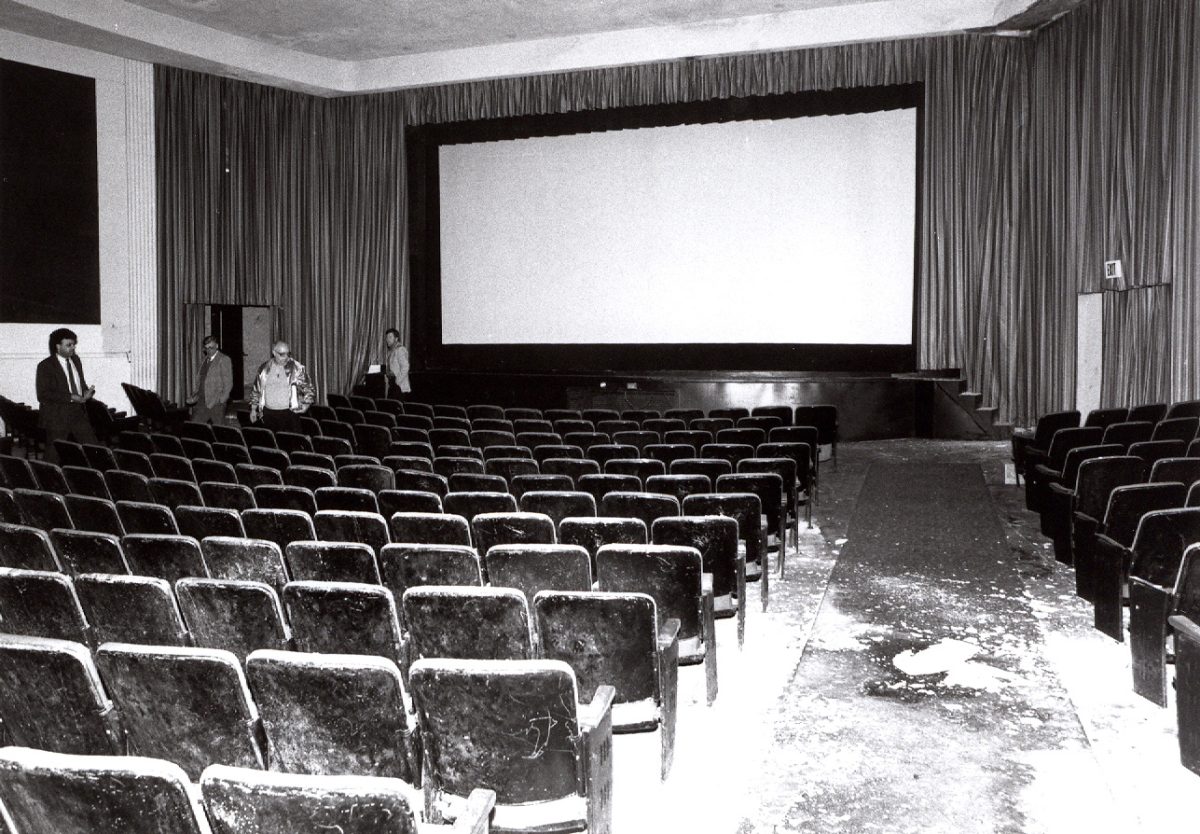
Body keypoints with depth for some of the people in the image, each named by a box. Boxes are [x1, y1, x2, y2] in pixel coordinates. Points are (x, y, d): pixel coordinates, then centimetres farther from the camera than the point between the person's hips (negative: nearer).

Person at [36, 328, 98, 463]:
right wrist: (70, 397, -21)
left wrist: (87, 392, -3)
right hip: (57, 417, -6)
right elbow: (42, 395, -15)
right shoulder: (45, 366, -8)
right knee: (55, 457, 0)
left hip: (78, 414, 6)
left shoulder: (76, 360, 12)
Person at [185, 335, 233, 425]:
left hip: (216, 402, -6)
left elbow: (228, 382, -7)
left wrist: (222, 398, -17)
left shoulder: (224, 360, -2)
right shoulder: (203, 361, 19)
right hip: (201, 402, 6)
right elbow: (199, 380, 23)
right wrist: (194, 396, 11)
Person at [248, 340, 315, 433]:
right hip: (268, 414, 3)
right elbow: (255, 391, 18)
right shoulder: (264, 368, 8)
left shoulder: (297, 369, -1)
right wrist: (253, 410, 14)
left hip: (289, 414, -3)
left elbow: (310, 391, 4)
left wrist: (305, 405, -10)